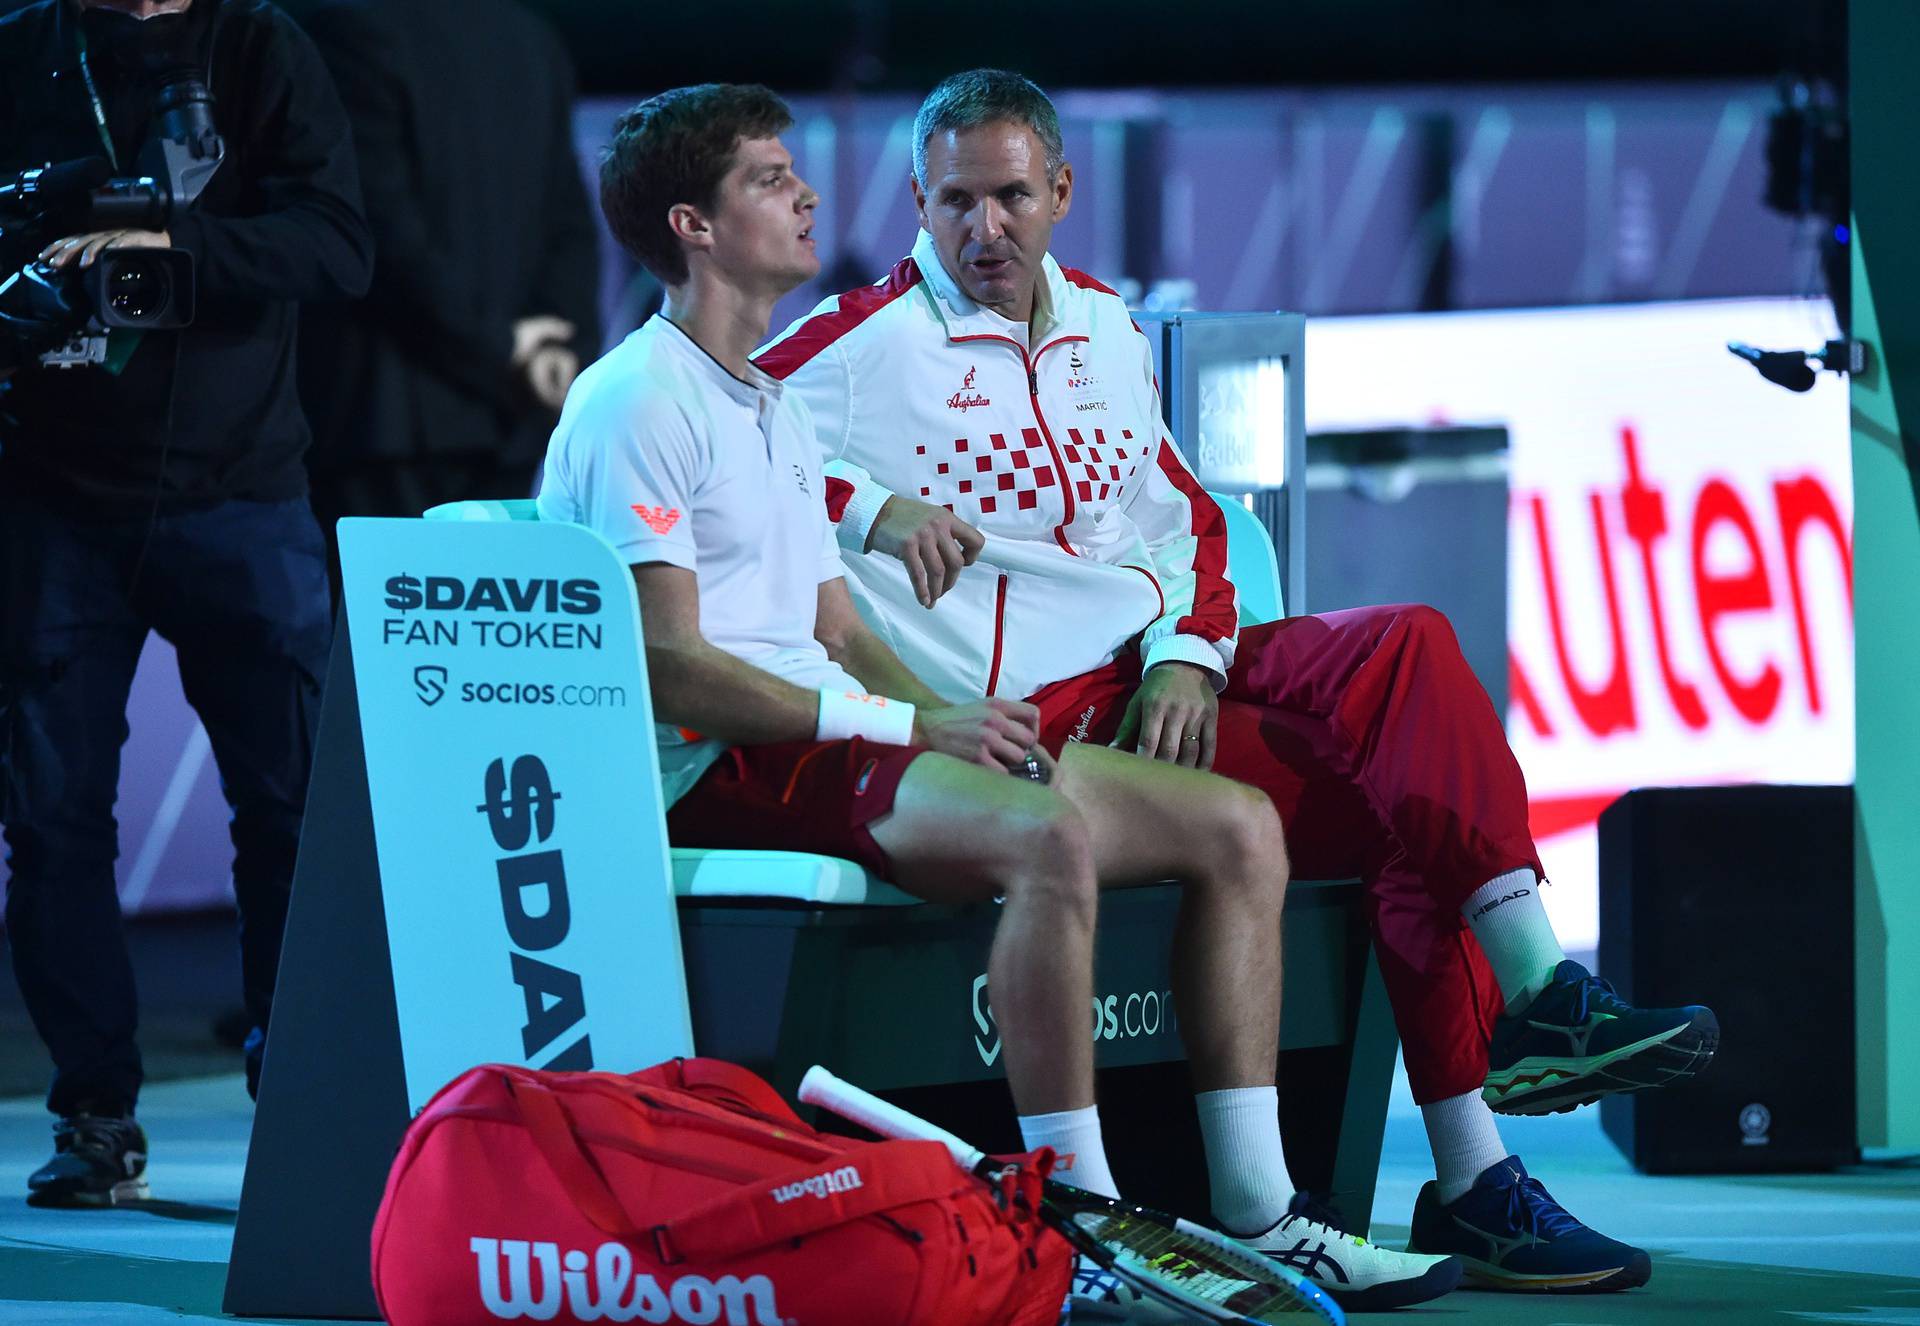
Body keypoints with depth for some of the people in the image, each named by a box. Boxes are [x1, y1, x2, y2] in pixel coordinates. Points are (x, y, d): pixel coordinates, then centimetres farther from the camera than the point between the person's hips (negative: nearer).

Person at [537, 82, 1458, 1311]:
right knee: (1050, 832, -36)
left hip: (829, 738, 10)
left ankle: (1259, 1211, -5)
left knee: (1236, 825, -1)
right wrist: (912, 726, -19)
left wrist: (959, 721, 1)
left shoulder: (776, 409, 26)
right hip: (721, 767, -10)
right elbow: (666, 667, -15)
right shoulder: (639, 404, -6)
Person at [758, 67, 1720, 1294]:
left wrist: (1189, 655, 0)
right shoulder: (867, 344, -2)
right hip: (1041, 714, -6)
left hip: (1165, 672, 6)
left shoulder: (1105, 330, 18)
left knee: (1409, 650, -20)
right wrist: (868, 510, -22)